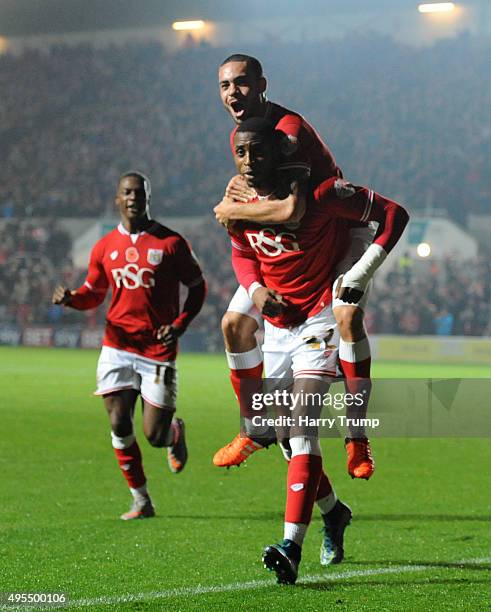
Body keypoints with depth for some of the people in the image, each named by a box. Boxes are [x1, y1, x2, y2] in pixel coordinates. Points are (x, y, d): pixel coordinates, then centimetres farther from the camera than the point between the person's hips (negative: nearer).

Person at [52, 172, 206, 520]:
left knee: (155, 436, -4)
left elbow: (198, 288, 5)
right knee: (119, 425, -5)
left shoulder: (170, 243, -3)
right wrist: (70, 298, -5)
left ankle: (175, 430, 35)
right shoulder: (105, 247, 6)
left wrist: (180, 324, -10)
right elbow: (94, 293, 18)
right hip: (118, 349, 3)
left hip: (159, 350, -3)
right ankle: (141, 501, 10)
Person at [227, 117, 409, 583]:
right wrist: (255, 288, -4)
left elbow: (393, 214, -10)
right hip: (277, 325, 7)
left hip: (319, 321, -7)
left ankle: (292, 546, -29)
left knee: (301, 425, -21)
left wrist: (360, 275, -15)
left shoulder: (318, 195, -18)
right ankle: (333, 511, 40)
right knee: (285, 434, 13)